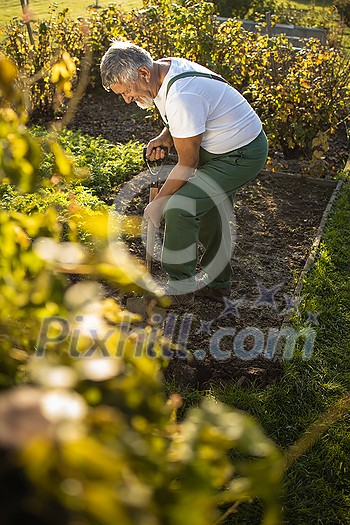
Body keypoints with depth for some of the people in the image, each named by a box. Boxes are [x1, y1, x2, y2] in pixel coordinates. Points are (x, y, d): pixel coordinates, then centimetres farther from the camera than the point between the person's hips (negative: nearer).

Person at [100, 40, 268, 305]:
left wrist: (158, 203, -12)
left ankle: (179, 288, -1)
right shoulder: (164, 67, 0)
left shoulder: (181, 97, -31)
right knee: (210, 214, 18)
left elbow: (187, 163, -22)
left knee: (179, 208, -18)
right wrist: (165, 137, -3)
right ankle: (217, 285, 34)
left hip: (240, 156, -10)